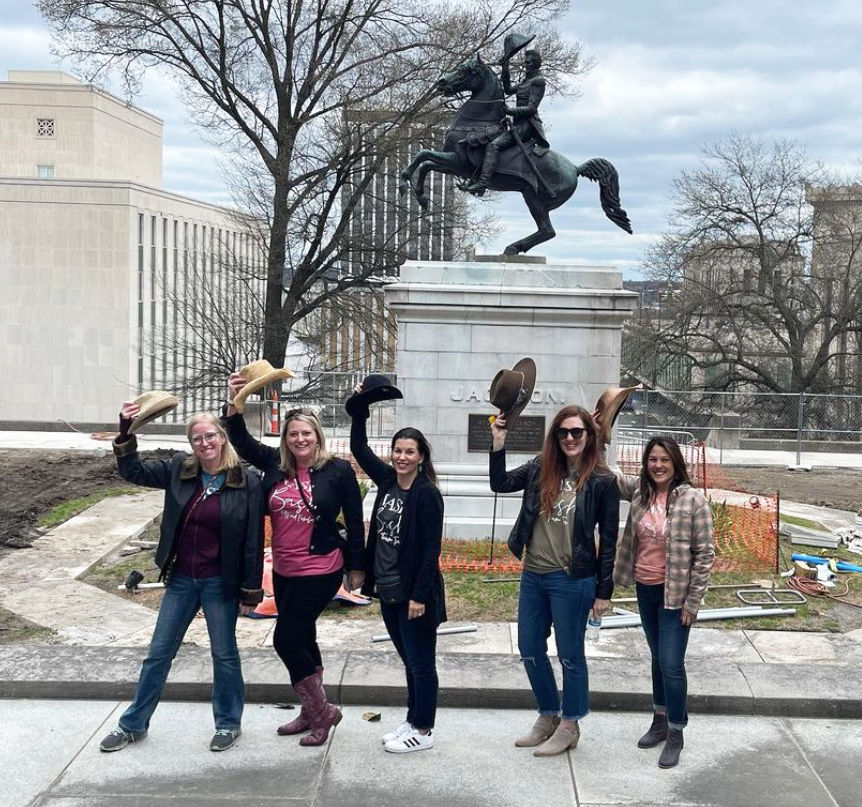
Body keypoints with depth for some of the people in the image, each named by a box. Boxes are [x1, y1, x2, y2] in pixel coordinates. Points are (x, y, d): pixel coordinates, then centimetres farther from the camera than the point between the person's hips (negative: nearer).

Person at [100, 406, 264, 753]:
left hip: (220, 583, -4)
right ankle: (134, 724, 27)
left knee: (224, 654, 11)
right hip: (181, 580, 4)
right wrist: (126, 432, -14)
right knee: (158, 652, 13)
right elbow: (133, 471, 2)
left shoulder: (247, 482, -13)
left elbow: (253, 541, -10)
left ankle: (228, 723, 29)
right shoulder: (178, 470, -3)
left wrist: (250, 591, -9)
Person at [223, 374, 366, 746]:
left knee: (285, 639, -5)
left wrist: (356, 567, -2)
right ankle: (312, 712, 34)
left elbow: (355, 520, -6)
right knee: (302, 639, 17)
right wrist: (234, 402, -19)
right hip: (283, 571, 6)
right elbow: (240, 440, -2)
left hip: (320, 571, -6)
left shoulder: (338, 470, -12)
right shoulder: (275, 463, 0)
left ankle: (322, 711, 13)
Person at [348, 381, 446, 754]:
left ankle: (423, 731, 14)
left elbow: (431, 550, -17)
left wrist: (419, 595, -19)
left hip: (414, 594, -8)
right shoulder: (387, 481, 5)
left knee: (421, 663, 4)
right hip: (388, 590, 8)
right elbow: (359, 448, 15)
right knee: (409, 661, 18)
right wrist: (359, 406, 8)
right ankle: (413, 720, 29)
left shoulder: (427, 494, -15)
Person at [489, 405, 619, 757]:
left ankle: (569, 727, 26)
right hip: (533, 575, 6)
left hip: (572, 581, -5)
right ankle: (548, 717, 34)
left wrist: (603, 592, -7)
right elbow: (500, 484, 3)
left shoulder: (602, 481, -9)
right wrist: (498, 445, -10)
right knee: (530, 650, 15)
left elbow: (608, 539, -6)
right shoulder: (542, 468, 3)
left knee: (570, 655, 8)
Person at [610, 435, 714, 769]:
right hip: (646, 590, 6)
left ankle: (675, 734, 12)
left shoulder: (693, 500, -16)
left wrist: (692, 601, -13)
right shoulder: (640, 491, 0)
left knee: (672, 664, -4)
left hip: (675, 594, -5)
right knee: (658, 658, 19)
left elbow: (704, 554, -13)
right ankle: (660, 720, 33)